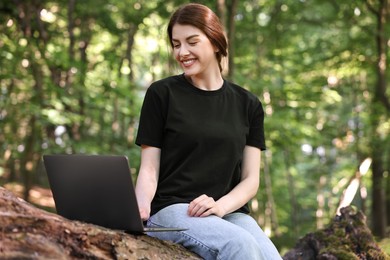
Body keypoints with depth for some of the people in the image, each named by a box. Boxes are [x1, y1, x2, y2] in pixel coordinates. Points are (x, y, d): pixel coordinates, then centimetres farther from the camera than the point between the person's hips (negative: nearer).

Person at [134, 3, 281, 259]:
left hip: (230, 212, 3)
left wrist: (220, 206, -12)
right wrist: (139, 208, -18)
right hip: (171, 209, -3)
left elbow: (250, 179, 8)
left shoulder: (248, 105, 12)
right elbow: (149, 169, 2)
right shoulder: (162, 94, 4)